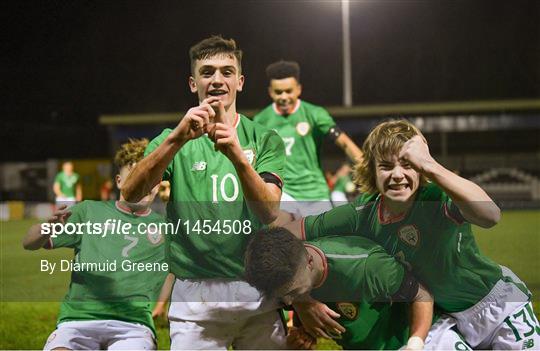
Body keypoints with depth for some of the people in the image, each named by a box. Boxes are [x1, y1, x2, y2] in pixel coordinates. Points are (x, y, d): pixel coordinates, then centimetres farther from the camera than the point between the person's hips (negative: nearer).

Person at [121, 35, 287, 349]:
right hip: (195, 297, -1)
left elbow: (270, 211, -11)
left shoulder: (265, 140, 7)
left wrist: (237, 156, -28)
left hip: (258, 293, 1)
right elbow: (131, 194, -15)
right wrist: (177, 138, -30)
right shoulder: (174, 140, 5)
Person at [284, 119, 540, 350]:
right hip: (451, 318, 4)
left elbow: (490, 216, -53)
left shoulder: (437, 201, -30)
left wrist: (429, 165, -51)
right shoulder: (362, 214, -16)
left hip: (503, 310, -4)